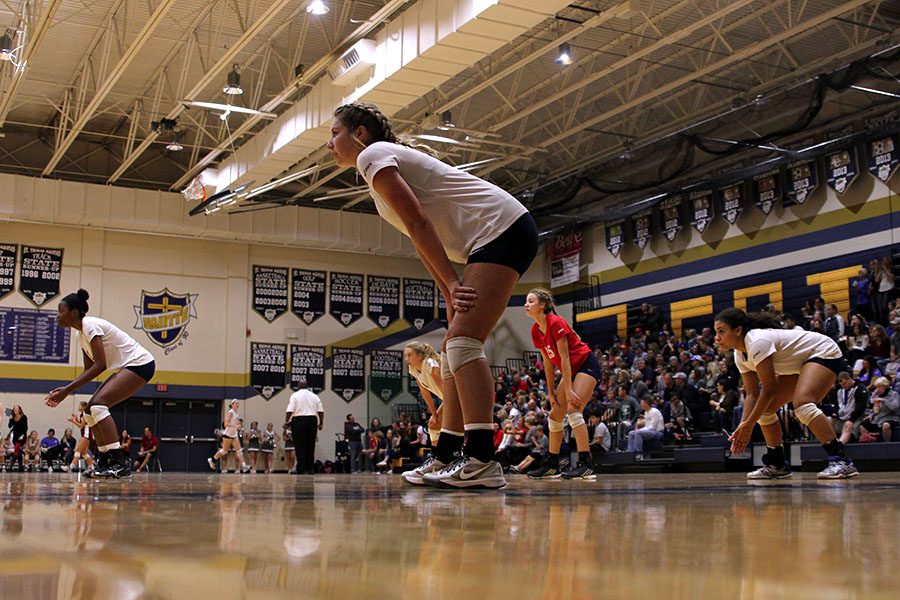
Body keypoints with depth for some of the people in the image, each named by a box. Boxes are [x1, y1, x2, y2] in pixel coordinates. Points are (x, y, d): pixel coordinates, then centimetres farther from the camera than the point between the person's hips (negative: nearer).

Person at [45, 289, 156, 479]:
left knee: (98, 403, -22)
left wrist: (67, 390, -24)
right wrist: (65, 390, 1)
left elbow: (100, 365, -24)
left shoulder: (91, 325, -17)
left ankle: (119, 463, -26)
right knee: (91, 409, 7)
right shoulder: (81, 333, 13)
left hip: (140, 363, -10)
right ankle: (106, 462, 11)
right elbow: (88, 370, 15)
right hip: (125, 367, 10)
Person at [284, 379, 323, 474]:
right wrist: (321, 423, 17)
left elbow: (290, 410, -9)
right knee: (310, 446, 7)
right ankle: (310, 468, 7)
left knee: (300, 446, -2)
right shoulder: (314, 396, 12)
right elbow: (321, 411, 9)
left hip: (299, 421, -4)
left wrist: (286, 422, -2)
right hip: (312, 420, 4)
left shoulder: (295, 395, 0)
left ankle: (301, 469, -6)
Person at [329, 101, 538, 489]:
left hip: (503, 228, -10)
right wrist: (452, 300, 11)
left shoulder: (373, 155, -5)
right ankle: (445, 458, 12)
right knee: (455, 346, 9)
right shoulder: (387, 163, 24)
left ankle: (482, 461, -28)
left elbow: (418, 223, -15)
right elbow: (422, 239, 18)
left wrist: (452, 285, -18)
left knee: (462, 340, -20)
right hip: (496, 238, 10)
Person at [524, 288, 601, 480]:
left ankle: (586, 465, -26)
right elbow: (548, 363, 7)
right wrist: (551, 391, 5)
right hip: (571, 370, 9)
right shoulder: (535, 330, 2)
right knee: (555, 414, 7)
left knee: (573, 409, -24)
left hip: (586, 365, -9)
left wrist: (568, 390, -23)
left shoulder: (555, 322, -22)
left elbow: (564, 358, -23)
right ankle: (552, 466, 13)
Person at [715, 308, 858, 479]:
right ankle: (777, 465, 14)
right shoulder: (740, 355, -1)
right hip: (799, 365, 10)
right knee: (763, 408, 4)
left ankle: (841, 462, -31)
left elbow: (769, 390, -28)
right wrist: (742, 428, -11)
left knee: (802, 404, -33)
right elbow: (752, 394, 1)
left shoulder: (757, 342, -30)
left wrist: (748, 425, -23)